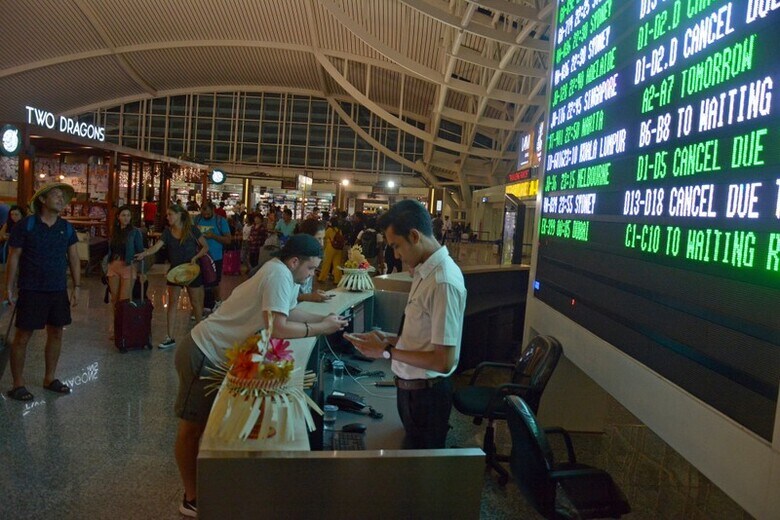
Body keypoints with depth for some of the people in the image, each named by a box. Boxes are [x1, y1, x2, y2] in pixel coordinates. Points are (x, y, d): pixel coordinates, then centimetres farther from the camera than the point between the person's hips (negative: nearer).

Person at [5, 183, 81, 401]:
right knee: (23, 336, 1)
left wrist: (76, 287, 6)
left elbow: (73, 258, 10)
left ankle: (50, 378, 26)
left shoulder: (66, 228, 6)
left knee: (56, 334, 11)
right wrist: (10, 289, -5)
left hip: (58, 291, 5)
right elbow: (13, 257, -4)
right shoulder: (26, 225, -7)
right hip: (31, 291, -5)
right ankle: (17, 384, 14)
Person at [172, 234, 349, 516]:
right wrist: (321, 328, -21)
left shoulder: (282, 274, 6)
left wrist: (323, 319, 0)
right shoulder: (279, 275, -24)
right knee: (193, 426, 3)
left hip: (216, 355, 10)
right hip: (203, 355, -10)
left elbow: (288, 312, 13)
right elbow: (278, 327, -31)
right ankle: (192, 499, 15)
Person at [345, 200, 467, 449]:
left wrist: (387, 351, -19)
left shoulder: (444, 282, -26)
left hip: (426, 393, -8)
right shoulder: (425, 271, 2)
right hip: (411, 387, 8)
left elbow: (444, 361, -26)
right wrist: (389, 338, 2)